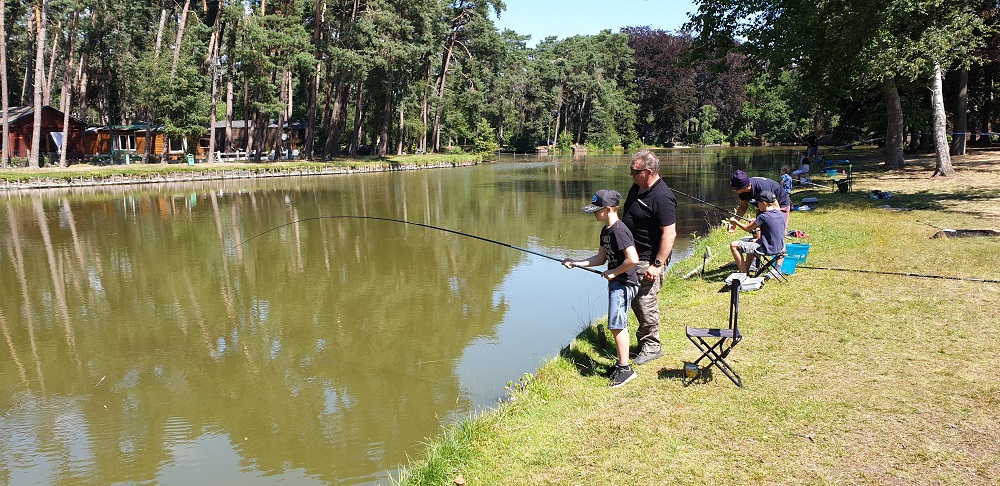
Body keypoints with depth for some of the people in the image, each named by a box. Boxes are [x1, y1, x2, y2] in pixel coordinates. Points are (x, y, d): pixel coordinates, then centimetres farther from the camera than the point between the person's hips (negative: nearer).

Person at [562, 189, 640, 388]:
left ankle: (625, 369, 1)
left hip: (624, 283, -10)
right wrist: (576, 263, 9)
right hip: (615, 282, 10)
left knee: (616, 325, -7)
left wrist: (614, 272, -17)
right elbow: (601, 258, 17)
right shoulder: (606, 230, 10)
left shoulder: (619, 231, -21)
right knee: (618, 325, 15)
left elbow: (633, 259, -28)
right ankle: (622, 363, 26)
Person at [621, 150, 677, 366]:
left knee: (646, 303, -2)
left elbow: (670, 234, -24)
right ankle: (643, 340, 30)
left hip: (649, 261, -10)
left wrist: (657, 265, -26)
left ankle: (651, 346, 14)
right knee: (636, 302, 17)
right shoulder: (637, 188, 8)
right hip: (632, 256, 10)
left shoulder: (662, 198, -22)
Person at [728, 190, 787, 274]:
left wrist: (736, 222, 10)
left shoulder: (763, 217, -18)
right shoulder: (780, 214, 4)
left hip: (768, 249, -9)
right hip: (779, 247, 9)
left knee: (733, 245, -5)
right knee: (752, 241, 35)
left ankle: (744, 273, 2)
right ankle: (746, 269, 36)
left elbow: (747, 228, -6)